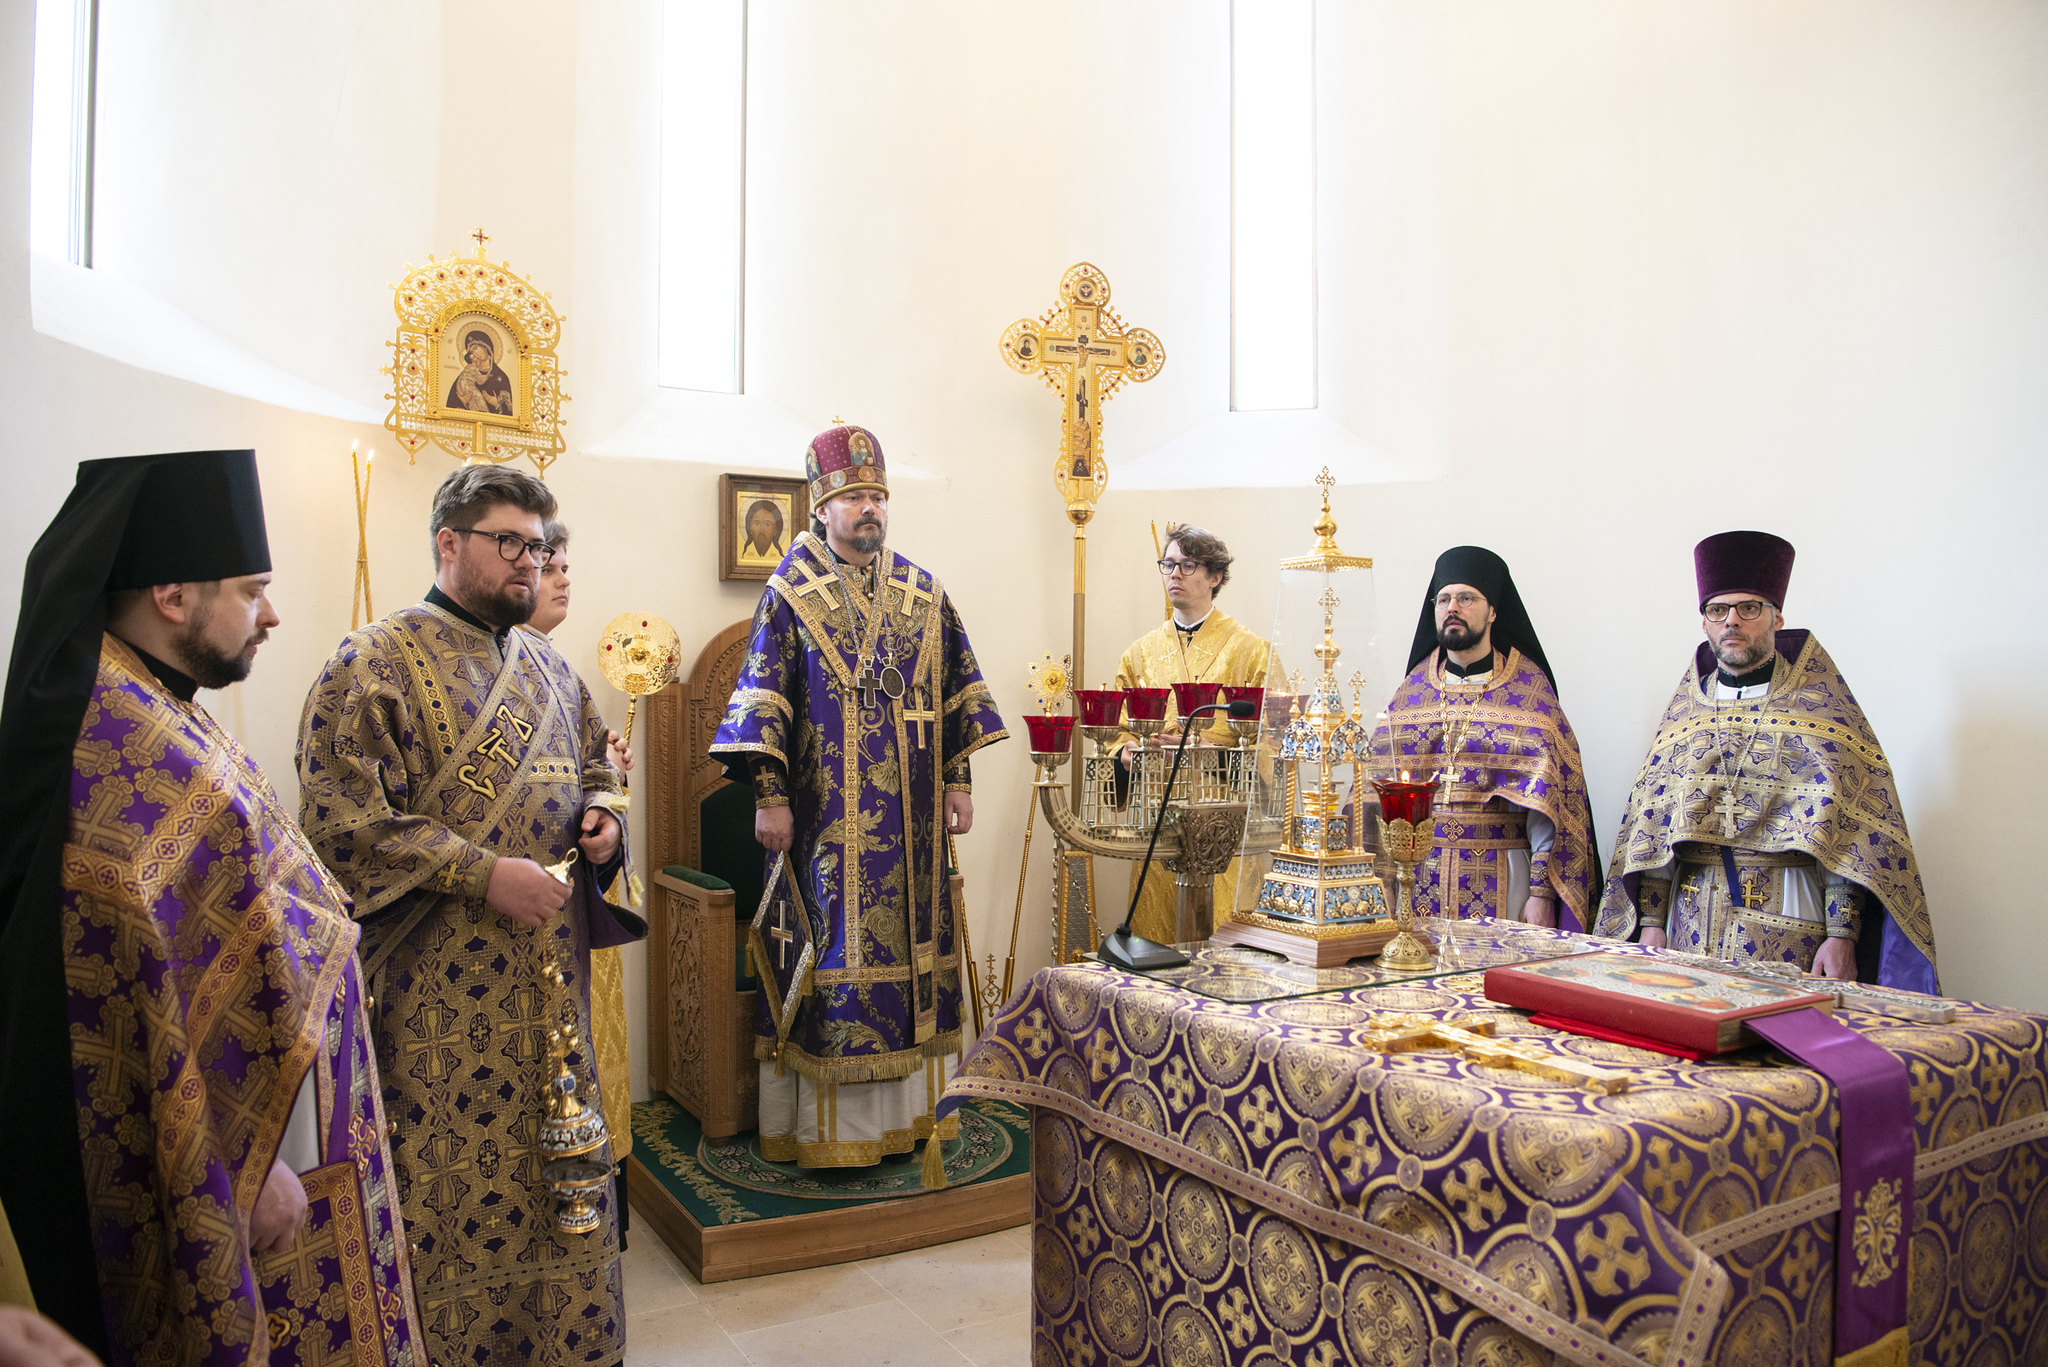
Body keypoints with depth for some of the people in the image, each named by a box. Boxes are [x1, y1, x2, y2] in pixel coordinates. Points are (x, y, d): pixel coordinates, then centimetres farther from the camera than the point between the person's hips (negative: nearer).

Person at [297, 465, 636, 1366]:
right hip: (441, 993, -6)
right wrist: (480, 872, -20)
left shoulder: (549, 668, 13)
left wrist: (602, 811, 1)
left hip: (551, 981, 6)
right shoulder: (374, 665, -8)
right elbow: (339, 821, -15)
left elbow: (595, 768, 24)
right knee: (460, 1184, 3)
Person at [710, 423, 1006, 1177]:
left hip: (910, 817, 4)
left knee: (911, 938, 9)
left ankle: (912, 1106, 22)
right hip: (828, 818, -4)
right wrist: (769, 797, -12)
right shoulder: (791, 593, -1)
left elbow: (957, 691, 12)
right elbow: (763, 700, -6)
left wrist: (959, 782, 7)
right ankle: (826, 1124, 11)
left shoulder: (924, 593, 10)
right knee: (833, 950, -1)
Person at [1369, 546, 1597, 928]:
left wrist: (1542, 892, -13)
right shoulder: (1413, 689, 9)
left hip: (1499, 878, -2)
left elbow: (1552, 798, -5)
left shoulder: (1529, 688, 0)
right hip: (1416, 874, 3)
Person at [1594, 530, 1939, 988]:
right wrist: (1651, 921, 1)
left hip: (1786, 922, -3)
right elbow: (1650, 823, 8)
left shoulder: (1818, 704, 1)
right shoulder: (1684, 709, 11)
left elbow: (1846, 830, -6)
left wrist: (1842, 932, -14)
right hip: (1690, 920, 3)